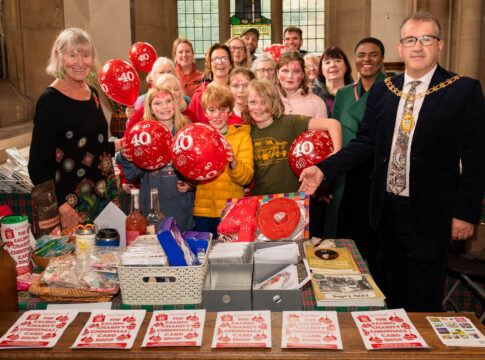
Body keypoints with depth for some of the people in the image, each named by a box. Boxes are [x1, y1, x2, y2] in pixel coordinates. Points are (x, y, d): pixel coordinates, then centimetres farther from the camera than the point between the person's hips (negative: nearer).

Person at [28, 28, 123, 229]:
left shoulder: (92, 94, 9)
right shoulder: (51, 100, -13)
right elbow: (37, 166, -16)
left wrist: (119, 145, 7)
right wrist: (61, 208, -23)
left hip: (105, 196, 7)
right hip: (72, 205, -7)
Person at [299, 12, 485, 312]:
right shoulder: (381, 91, 6)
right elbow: (365, 143, 6)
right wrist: (324, 170, -5)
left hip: (429, 214, -4)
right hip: (387, 208, 4)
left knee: (423, 301, 6)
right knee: (391, 291, 19)